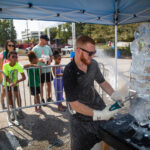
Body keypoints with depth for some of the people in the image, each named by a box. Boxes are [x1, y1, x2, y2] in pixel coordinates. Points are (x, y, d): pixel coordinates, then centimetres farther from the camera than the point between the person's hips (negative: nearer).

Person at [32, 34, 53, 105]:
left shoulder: (48, 47, 8)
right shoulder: (35, 48, -6)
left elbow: (51, 56, 16)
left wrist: (50, 60, -6)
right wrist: (40, 60, -22)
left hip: (48, 69, 4)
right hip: (40, 70, -4)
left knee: (49, 83, 12)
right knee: (41, 84, 6)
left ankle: (49, 97, 29)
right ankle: (42, 99, 20)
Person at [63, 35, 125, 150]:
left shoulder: (93, 64, -7)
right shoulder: (69, 73, -22)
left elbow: (102, 82, 11)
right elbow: (74, 104, -21)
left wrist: (114, 94, -6)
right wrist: (99, 115, -27)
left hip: (99, 108, 5)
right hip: (81, 118, -4)